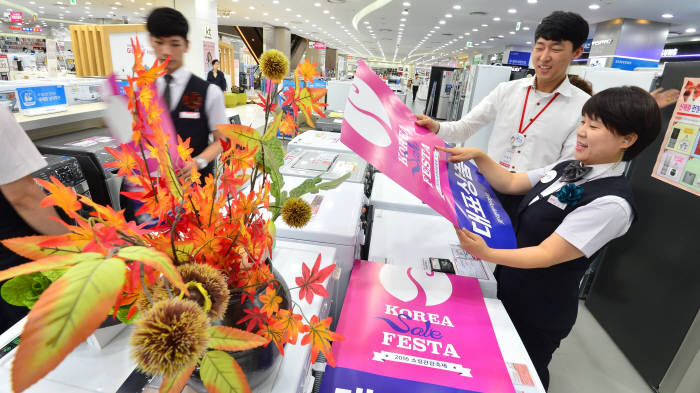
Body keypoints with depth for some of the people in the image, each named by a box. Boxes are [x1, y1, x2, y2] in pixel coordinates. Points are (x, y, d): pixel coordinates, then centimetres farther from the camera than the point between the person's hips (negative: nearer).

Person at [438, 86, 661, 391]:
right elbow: (509, 183, 6)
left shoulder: (611, 203, -27)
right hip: (510, 287, 7)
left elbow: (547, 255, -30)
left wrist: (486, 254, -43)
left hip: (540, 311, -7)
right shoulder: (567, 168, -2)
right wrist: (478, 156, -7)